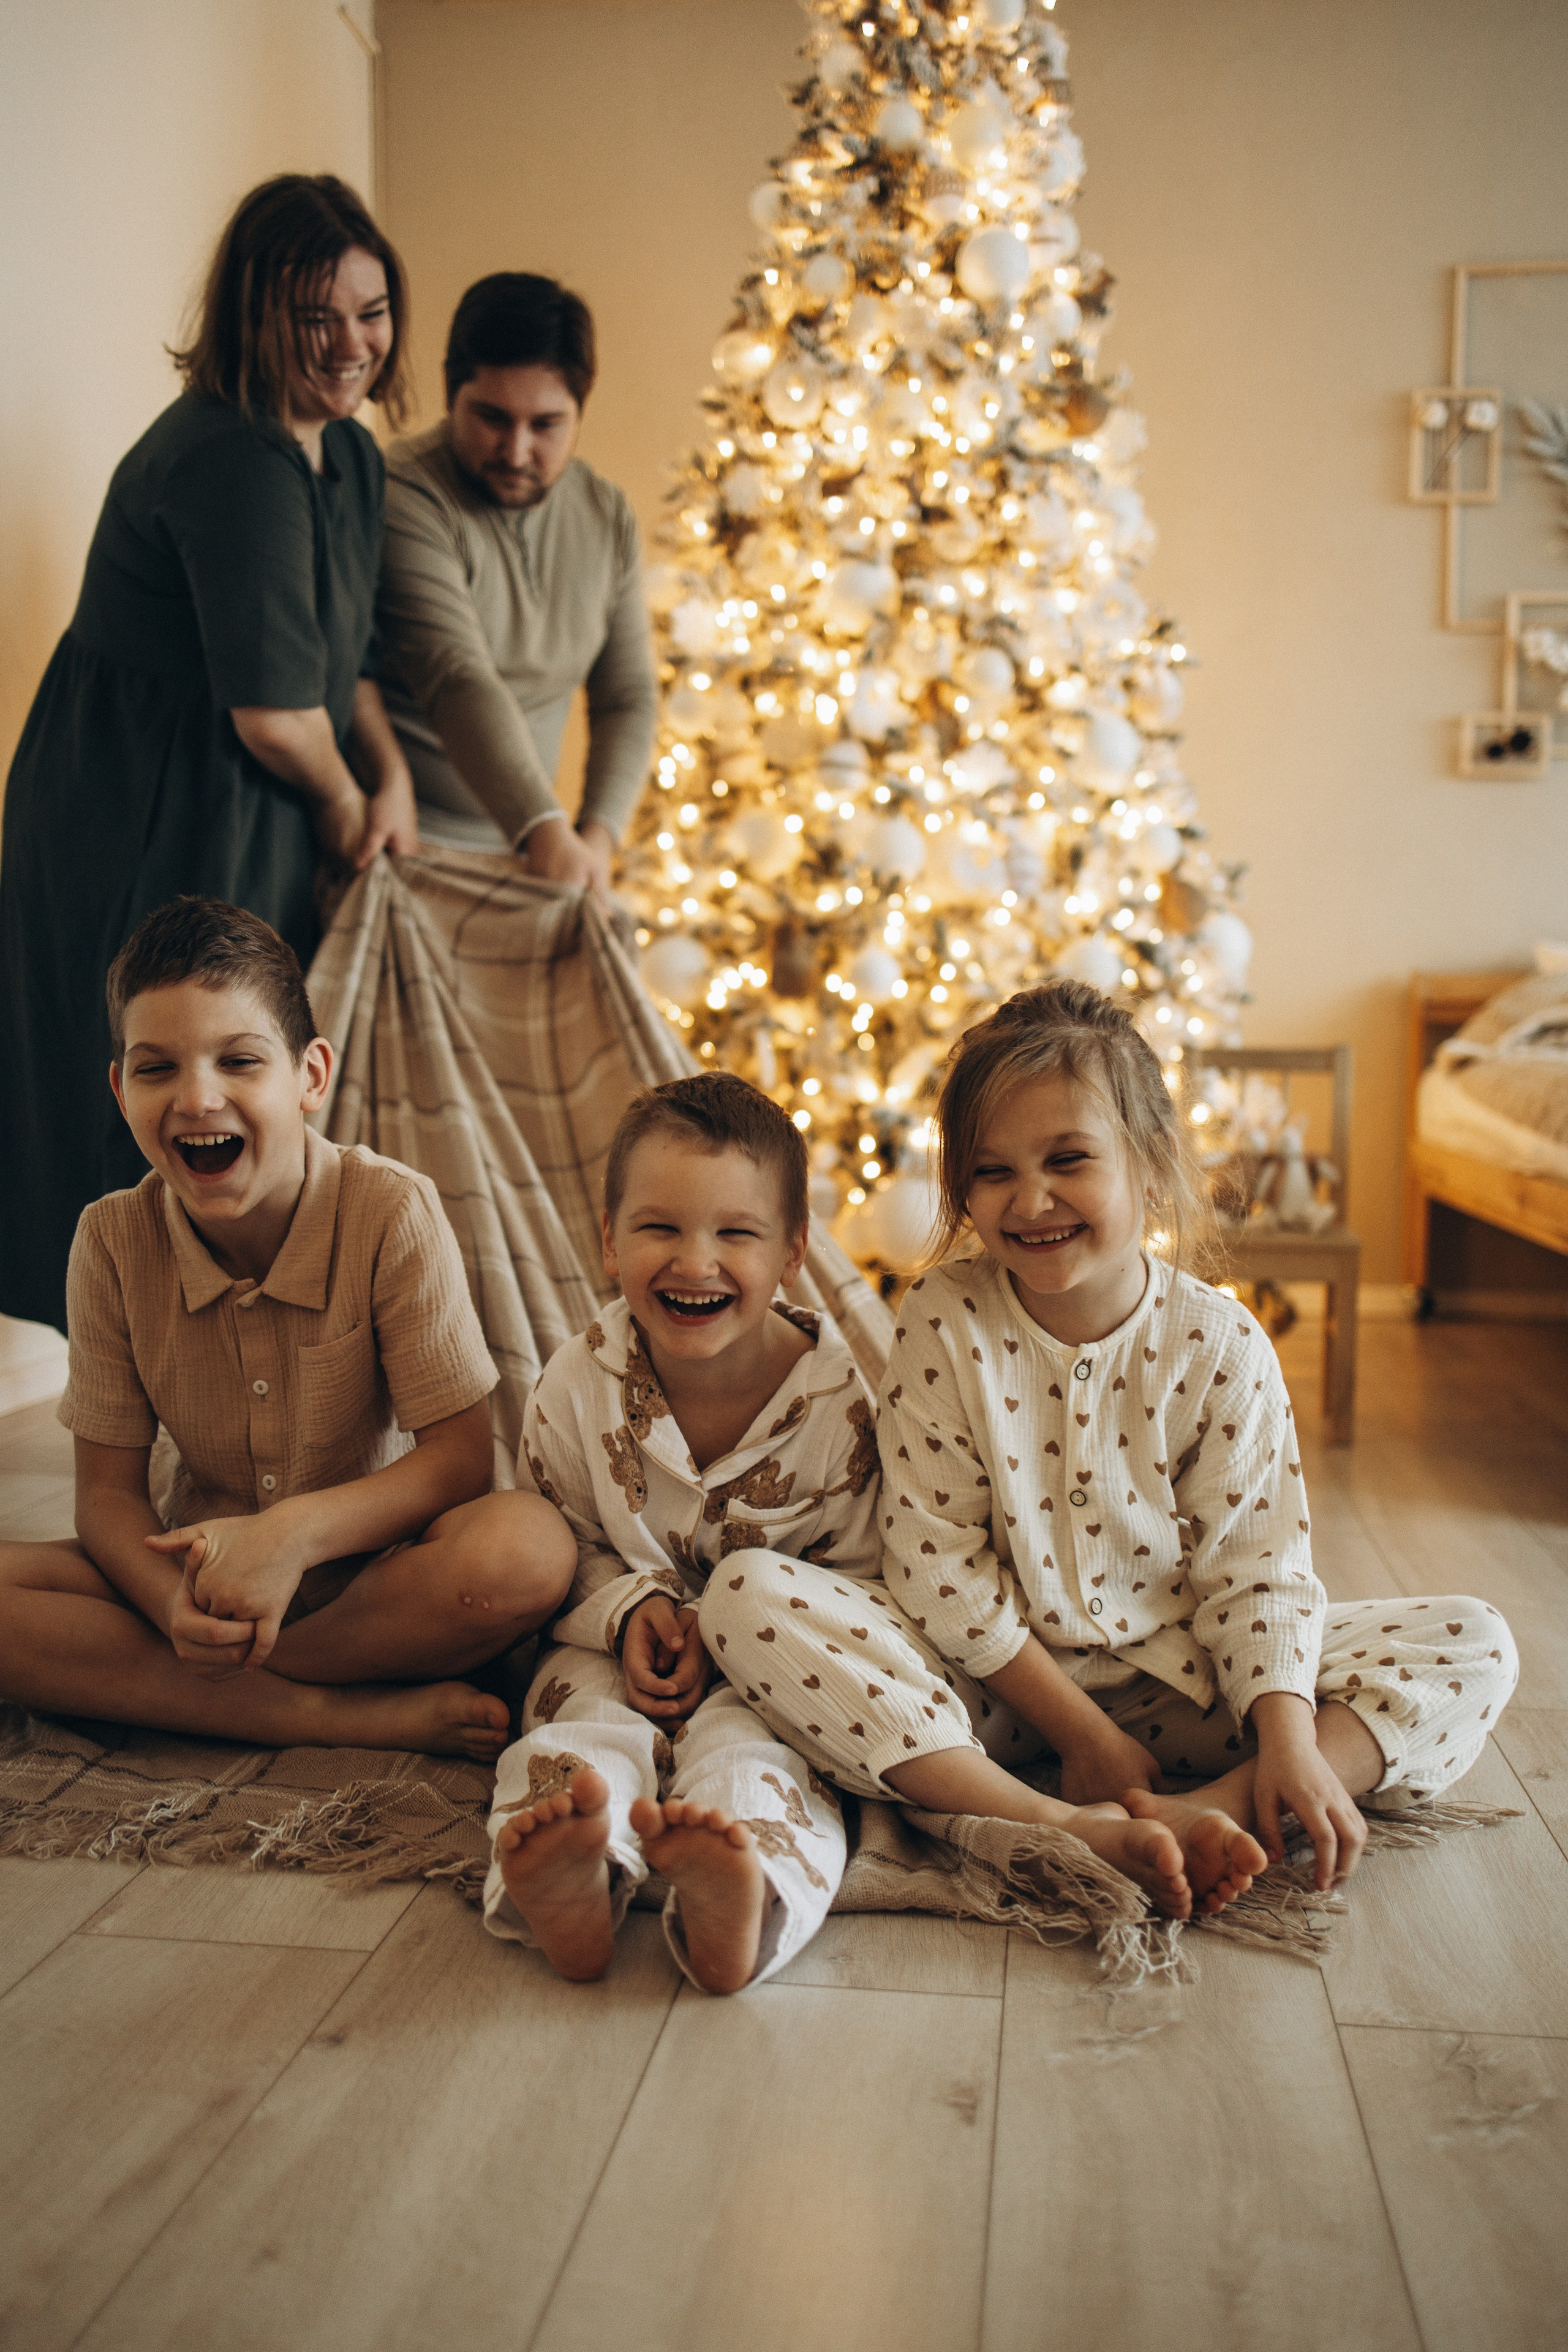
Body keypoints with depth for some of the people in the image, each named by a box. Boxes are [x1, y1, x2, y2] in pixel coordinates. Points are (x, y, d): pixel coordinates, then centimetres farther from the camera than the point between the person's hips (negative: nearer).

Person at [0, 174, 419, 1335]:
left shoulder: (349, 454, 8)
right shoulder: (235, 466, -23)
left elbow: (343, 652, 14)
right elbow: (273, 711, -23)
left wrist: (391, 777, -2)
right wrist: (345, 808, -5)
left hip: (238, 826, 10)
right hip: (146, 834, -9)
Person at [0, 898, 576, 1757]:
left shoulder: (393, 1213, -16)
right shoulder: (113, 1241, -8)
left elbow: (459, 1458, -16)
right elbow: (107, 1493, -6)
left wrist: (295, 1531, -33)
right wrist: (176, 1606, -29)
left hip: (369, 1570, -1)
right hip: (197, 1568, 2)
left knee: (531, 1548, -34)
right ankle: (342, 1714, -24)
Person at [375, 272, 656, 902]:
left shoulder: (607, 518, 5)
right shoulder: (404, 499, -16)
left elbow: (628, 698, 5)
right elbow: (458, 683, -27)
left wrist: (596, 835, -10)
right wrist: (546, 831, -39)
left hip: (515, 845, 5)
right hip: (401, 846, -5)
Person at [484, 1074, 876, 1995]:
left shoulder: (835, 1399, -14)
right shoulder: (578, 1386, -9)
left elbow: (865, 1575, -5)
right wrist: (626, 1610, -16)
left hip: (769, 1668, -1)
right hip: (620, 1649, 2)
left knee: (751, 1745, -30)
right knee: (587, 1719, -28)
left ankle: (739, 1904, -58)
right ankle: (572, 1888, -55)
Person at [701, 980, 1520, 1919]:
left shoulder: (1222, 1346, -9)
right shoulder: (942, 1324, -12)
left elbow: (1254, 1569, -6)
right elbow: (939, 1561, -12)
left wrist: (1291, 1744, -22)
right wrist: (1082, 1732, -15)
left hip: (1177, 1680, 2)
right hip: (991, 1680, -1)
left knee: (1475, 1646, -11)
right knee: (750, 1599, -27)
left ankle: (1211, 1810, -31)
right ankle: (1059, 1831, -35)